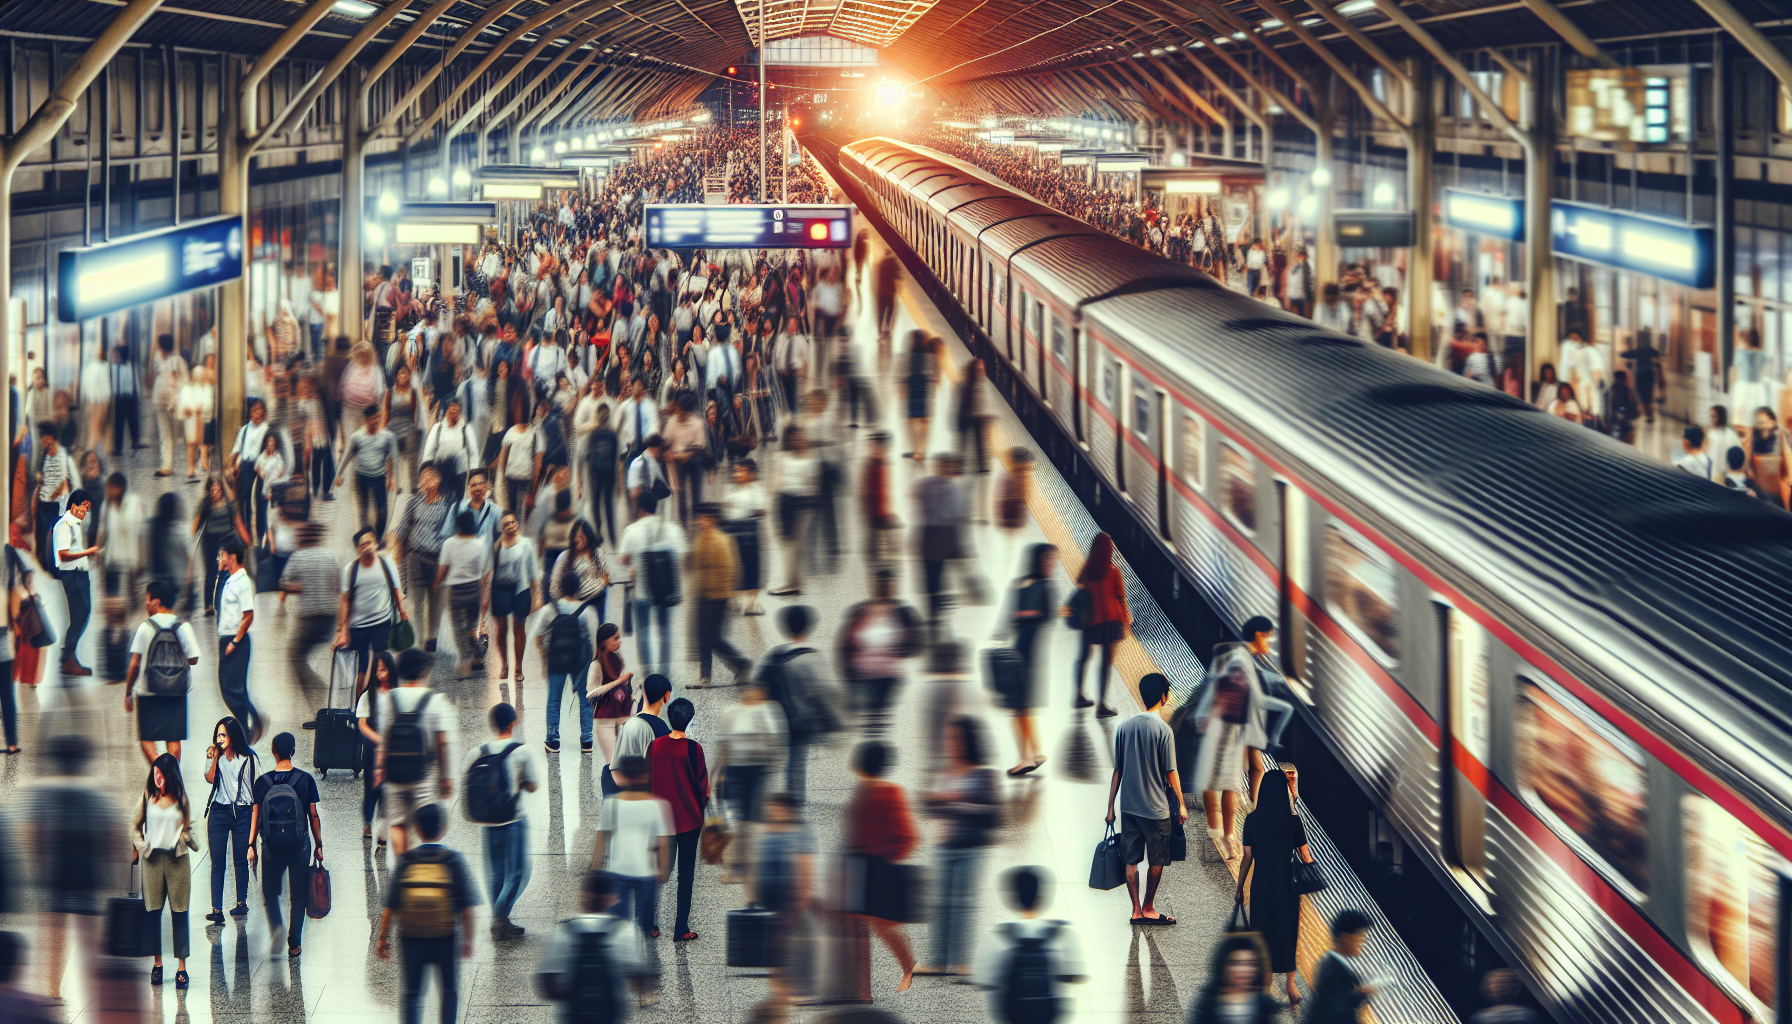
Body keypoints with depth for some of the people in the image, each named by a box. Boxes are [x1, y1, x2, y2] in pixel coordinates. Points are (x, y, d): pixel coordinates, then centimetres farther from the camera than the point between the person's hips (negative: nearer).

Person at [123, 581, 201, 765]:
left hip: (148, 692, -2)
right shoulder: (183, 627, -1)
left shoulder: (146, 627, -7)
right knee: (173, 739, 10)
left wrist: (128, 693, 4)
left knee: (147, 738, 4)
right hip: (177, 692, 2)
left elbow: (134, 664, -6)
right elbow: (193, 659, -1)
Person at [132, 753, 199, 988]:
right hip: (153, 858, 1)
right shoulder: (147, 797, 5)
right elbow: (136, 825, 13)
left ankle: (181, 967, -2)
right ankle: (157, 964, 9)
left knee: (179, 912, -2)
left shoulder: (181, 799, 5)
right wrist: (138, 848, 6)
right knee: (153, 911, 2)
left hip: (177, 859, -1)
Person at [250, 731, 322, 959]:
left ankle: (277, 927, -11)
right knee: (298, 895, 10)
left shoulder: (263, 782, -4)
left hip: (272, 846, 0)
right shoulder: (306, 780, -6)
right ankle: (294, 943, 11)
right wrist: (319, 844, 6)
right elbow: (313, 815, -3)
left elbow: (255, 816, -3)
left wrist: (251, 845, 4)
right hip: (299, 845, 0)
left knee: (270, 892, 14)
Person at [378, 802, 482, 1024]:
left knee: (413, 993, 12)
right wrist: (468, 940, 3)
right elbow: (467, 908, -9)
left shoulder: (406, 862, -7)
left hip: (411, 939, 1)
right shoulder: (454, 860, -9)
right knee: (450, 991, 19)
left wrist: (383, 939, 5)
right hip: (445, 939, -1)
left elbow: (389, 908, -6)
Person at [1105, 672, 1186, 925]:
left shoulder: (1124, 728, 2)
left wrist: (1111, 806, 11)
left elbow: (1117, 771, 6)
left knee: (1131, 860, 8)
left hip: (1128, 807, 5)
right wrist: (1181, 804, 1)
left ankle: (1136, 910, 10)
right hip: (1155, 808, -5)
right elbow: (1170, 773, -10)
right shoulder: (1163, 730, -12)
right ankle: (1148, 908, 15)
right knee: (1157, 861, 9)